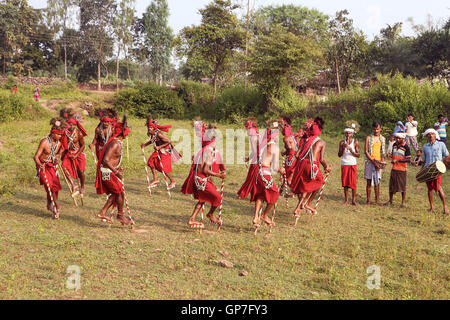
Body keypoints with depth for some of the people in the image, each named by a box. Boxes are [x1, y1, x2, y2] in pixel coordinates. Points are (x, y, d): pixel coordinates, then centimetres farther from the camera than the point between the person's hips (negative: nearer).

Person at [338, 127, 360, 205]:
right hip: (344, 164, 1)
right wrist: (343, 148, -15)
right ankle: (346, 200, 9)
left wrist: (351, 150, -18)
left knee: (353, 183, -4)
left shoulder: (355, 143, 1)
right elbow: (339, 155, 1)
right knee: (345, 182, 2)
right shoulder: (342, 142, 4)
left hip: (352, 164, -1)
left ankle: (353, 200, 5)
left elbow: (358, 155, -3)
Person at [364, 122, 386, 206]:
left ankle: (377, 200, 10)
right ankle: (368, 200, 5)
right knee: (369, 181, 0)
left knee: (377, 181, 4)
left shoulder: (383, 139, 11)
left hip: (378, 162, 2)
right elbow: (366, 151, -4)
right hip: (370, 162, -2)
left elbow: (383, 152, 13)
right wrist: (373, 161, -12)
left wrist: (382, 161, -3)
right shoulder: (369, 138, 1)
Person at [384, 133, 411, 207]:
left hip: (402, 169, -6)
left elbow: (408, 159, -14)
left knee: (402, 186, 2)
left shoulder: (406, 147, -10)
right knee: (391, 185, 10)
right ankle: (390, 201, 22)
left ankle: (403, 202, 13)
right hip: (394, 168, 6)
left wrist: (397, 160, -22)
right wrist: (390, 155, -2)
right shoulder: (394, 145, 9)